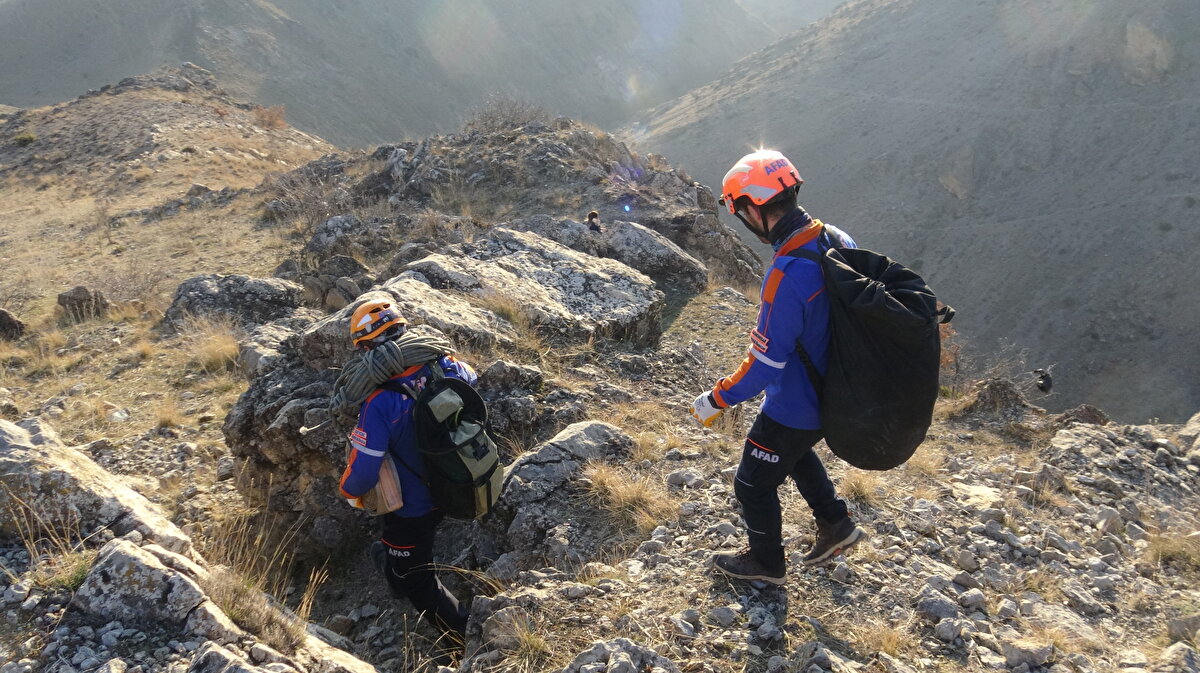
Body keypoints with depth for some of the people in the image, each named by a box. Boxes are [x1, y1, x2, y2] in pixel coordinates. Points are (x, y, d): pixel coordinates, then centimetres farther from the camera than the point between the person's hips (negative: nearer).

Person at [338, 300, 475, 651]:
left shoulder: (380, 402, -33)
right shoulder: (445, 366, -17)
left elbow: (363, 468, -26)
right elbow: (471, 378, 8)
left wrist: (350, 493, -4)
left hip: (411, 509, -6)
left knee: (419, 582, 16)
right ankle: (393, 565, 63)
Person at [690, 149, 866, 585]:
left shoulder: (786, 277, -36)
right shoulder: (839, 240, -9)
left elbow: (765, 366, -30)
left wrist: (715, 401, -15)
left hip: (795, 407, -8)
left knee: (754, 484, 16)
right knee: (796, 451, 36)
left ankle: (766, 564, 38)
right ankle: (835, 524, 45)